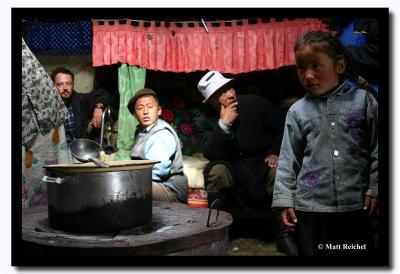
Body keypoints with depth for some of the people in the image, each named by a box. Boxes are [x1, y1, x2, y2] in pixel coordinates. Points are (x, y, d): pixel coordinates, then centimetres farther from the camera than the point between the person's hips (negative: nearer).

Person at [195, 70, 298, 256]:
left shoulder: (255, 104, -3)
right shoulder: (204, 123, -2)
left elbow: (281, 128, 6)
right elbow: (211, 154, -20)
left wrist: (275, 153, -7)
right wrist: (223, 124, -27)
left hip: (262, 165, 0)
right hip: (233, 173, 0)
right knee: (217, 170, -31)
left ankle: (283, 232, -18)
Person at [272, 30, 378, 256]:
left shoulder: (363, 100, 0)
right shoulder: (297, 111, 3)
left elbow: (377, 149, 3)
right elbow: (288, 161, 4)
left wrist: (375, 189, 0)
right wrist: (285, 200, 2)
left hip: (356, 205, 0)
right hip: (311, 206, 1)